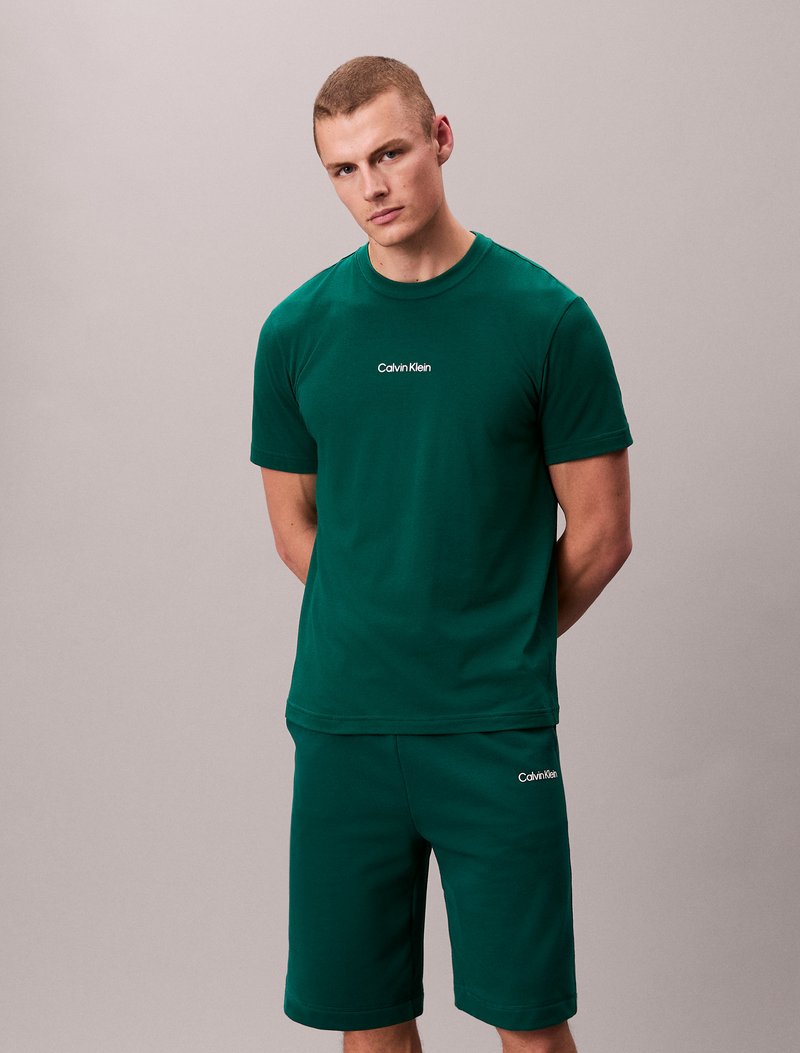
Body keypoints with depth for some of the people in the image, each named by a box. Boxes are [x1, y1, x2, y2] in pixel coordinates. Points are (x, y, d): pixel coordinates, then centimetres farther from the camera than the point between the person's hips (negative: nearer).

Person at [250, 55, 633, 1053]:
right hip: (342, 725, 2)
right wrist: (387, 637, 8)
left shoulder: (547, 317, -4)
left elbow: (600, 530, 1)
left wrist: (498, 651, 6)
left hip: (498, 732, -2)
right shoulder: (297, 329, 4)